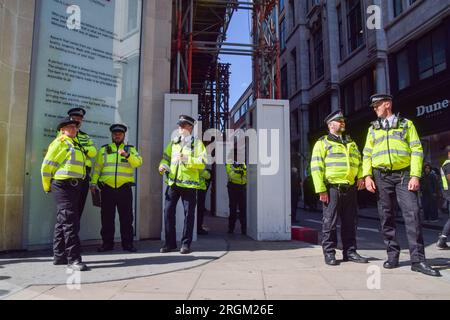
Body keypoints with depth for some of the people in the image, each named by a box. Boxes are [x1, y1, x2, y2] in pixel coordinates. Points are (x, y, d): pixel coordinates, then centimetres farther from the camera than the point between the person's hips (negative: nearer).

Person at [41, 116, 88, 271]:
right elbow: (47, 165, -7)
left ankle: (59, 256, 24)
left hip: (74, 187, 8)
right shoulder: (60, 142, -5)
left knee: (62, 222, 14)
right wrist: (47, 187, 1)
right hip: (63, 186, -8)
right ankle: (73, 258, -9)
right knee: (70, 222, -11)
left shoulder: (74, 144, 19)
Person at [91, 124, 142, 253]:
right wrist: (93, 183, -1)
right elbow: (97, 168, 8)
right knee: (107, 217, 7)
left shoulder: (130, 149, 11)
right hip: (107, 189, 1)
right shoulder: (104, 149, 13)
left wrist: (127, 155, -23)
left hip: (124, 189, -1)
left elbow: (138, 162, -7)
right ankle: (107, 243, 18)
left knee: (126, 217, 3)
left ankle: (127, 243, 12)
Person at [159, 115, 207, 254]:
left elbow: (202, 163, -8)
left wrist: (187, 159, -20)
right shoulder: (173, 143, 16)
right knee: (168, 211, 3)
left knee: (189, 214, 1)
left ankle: (186, 244, 13)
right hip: (173, 183, 4)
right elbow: (166, 157, 17)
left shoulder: (197, 143, 2)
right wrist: (163, 166, -4)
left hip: (189, 184, -4)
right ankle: (170, 243, 15)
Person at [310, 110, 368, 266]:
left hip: (350, 188, 6)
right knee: (330, 222, -2)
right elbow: (316, 167, -7)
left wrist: (361, 176, 4)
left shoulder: (351, 143, 21)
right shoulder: (323, 143, 1)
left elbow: (359, 161, 25)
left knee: (350, 222, 10)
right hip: (332, 188, -6)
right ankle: (329, 253, 8)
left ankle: (350, 252, 21)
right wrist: (321, 189, -14)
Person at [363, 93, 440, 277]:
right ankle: (392, 255, 12)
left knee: (412, 213, -11)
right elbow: (367, 154, 11)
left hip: (404, 175, -2)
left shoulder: (406, 124, 10)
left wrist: (415, 175, -10)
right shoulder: (373, 129, 16)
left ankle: (418, 260, -7)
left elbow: (416, 150, 2)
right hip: (381, 177, 2)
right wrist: (367, 176, -3)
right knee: (386, 216, 3)